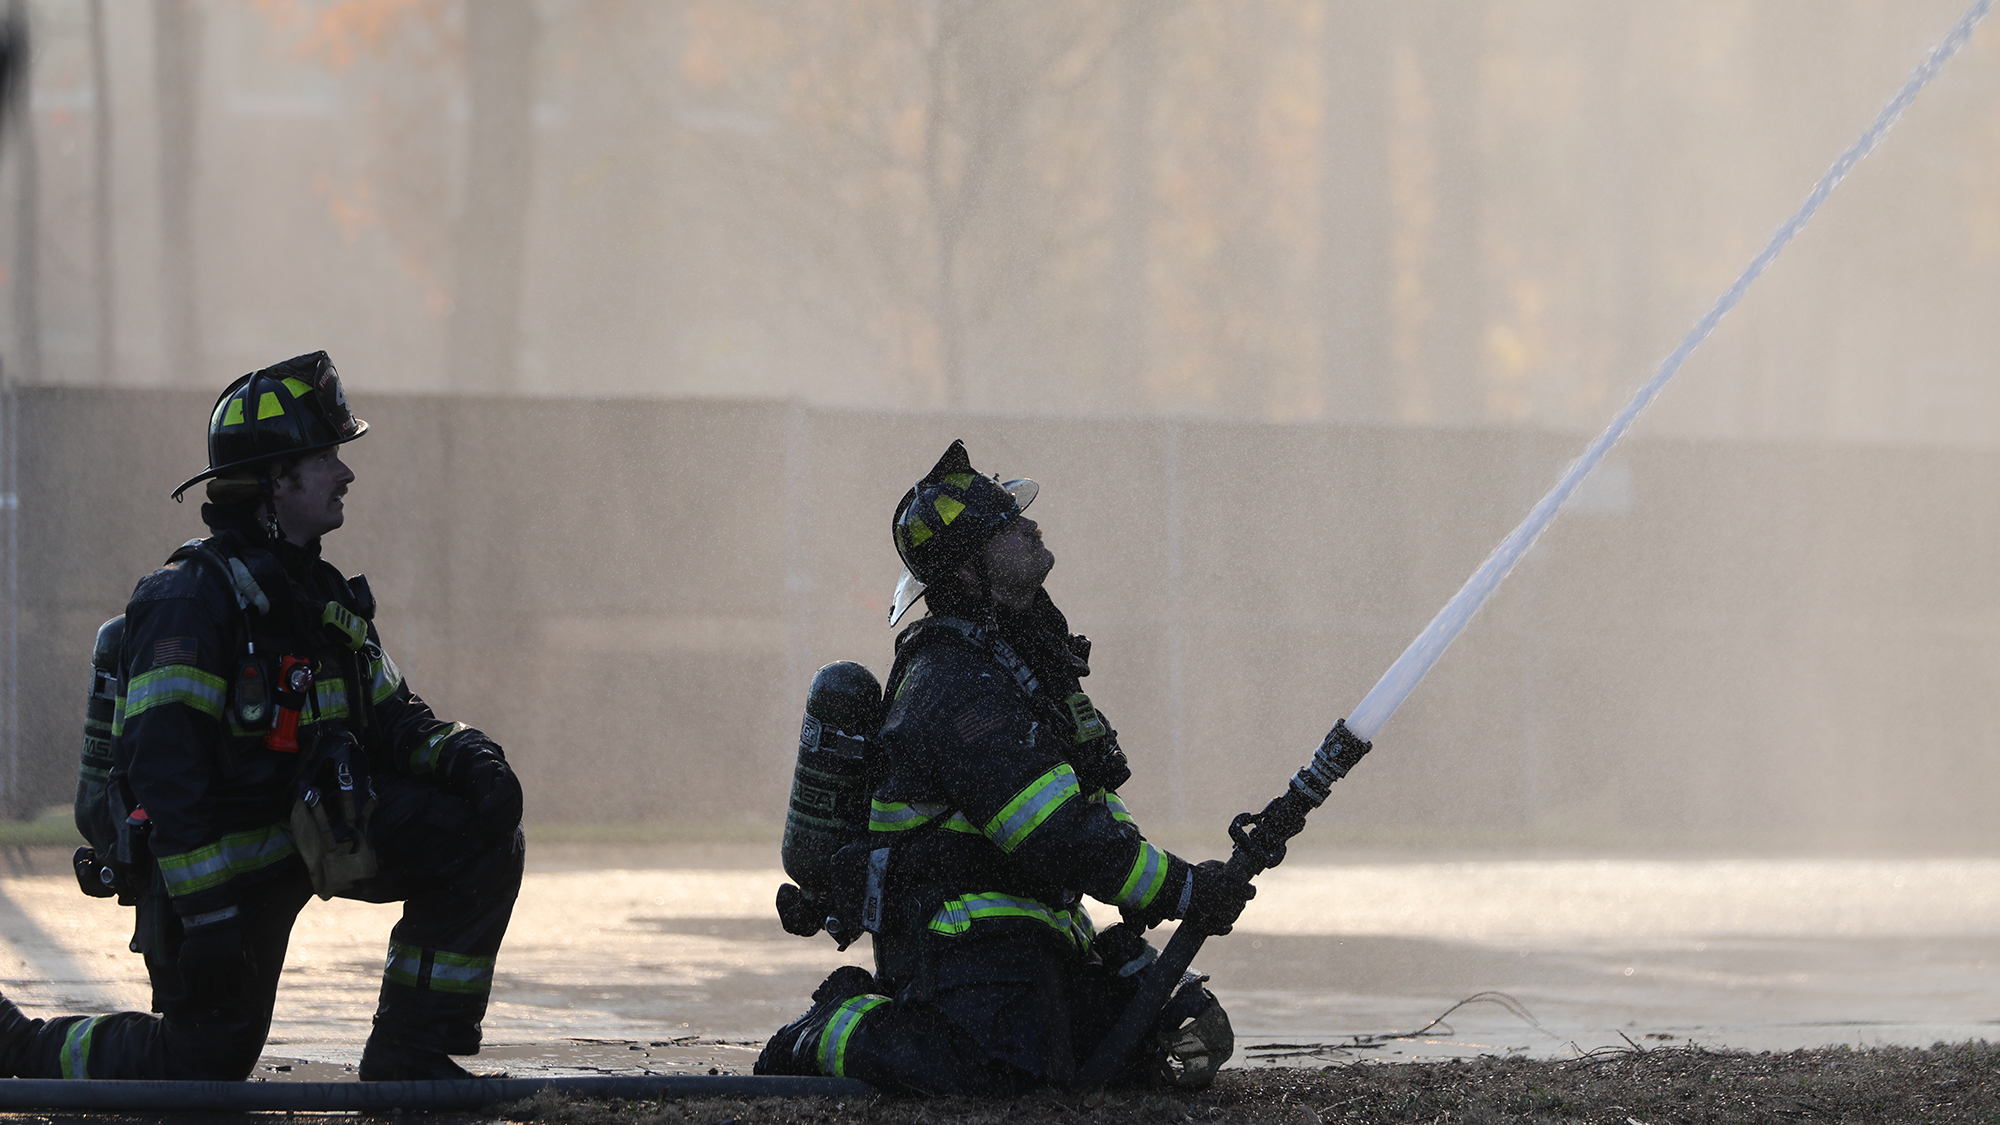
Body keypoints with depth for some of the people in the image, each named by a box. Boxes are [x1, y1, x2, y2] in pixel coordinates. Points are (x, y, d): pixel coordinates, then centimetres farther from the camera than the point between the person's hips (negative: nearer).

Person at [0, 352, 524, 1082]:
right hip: (217, 857, -8)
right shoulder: (192, 598, -18)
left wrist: (461, 755, -11)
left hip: (307, 824, 8)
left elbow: (387, 721, 13)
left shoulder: (324, 600, 11)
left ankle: (410, 1051, -3)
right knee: (205, 1065, -7)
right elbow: (165, 767, -25)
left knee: (481, 834, -9)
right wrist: (207, 914, -30)